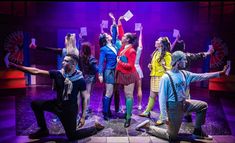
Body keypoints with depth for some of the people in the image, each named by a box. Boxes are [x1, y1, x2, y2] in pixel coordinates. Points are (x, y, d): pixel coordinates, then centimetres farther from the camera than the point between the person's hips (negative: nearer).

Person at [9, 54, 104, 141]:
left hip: (70, 109, -5)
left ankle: (95, 128, 19)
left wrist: (83, 117, -13)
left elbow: (85, 98, -12)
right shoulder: (58, 74, -11)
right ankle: (43, 130, 17)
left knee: (72, 137, -1)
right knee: (35, 104, 3)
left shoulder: (80, 79, -20)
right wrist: (15, 66, -14)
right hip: (57, 104, 5)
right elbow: (36, 71, -11)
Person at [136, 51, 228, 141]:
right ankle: (148, 126, 16)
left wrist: (220, 73, 1)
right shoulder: (166, 77, -22)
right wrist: (164, 116, -22)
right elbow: (162, 97, -21)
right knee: (171, 136, 1)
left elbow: (201, 76, 4)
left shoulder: (184, 74, 1)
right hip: (174, 106, -8)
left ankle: (197, 132, 24)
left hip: (184, 103, 8)